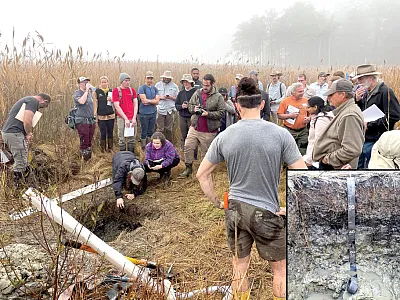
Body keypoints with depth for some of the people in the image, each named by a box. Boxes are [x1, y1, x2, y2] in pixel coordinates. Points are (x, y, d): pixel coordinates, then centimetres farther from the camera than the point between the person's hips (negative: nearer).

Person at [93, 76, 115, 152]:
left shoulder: (111, 91, 10)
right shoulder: (96, 92, 2)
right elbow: (95, 104, 2)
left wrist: (111, 100, -5)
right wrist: (95, 116, -3)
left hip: (111, 115, 3)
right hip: (101, 116, -2)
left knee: (110, 133, 6)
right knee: (103, 133, 0)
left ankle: (110, 149, 17)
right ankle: (103, 149, 11)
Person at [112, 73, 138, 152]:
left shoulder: (132, 90, 9)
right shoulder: (116, 91, -3)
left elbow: (135, 104, 7)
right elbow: (117, 106, -7)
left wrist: (134, 117, -4)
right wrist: (126, 119, -11)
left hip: (132, 118, 3)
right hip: (121, 118, -3)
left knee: (131, 139, 8)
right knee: (122, 140, 2)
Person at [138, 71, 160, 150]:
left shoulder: (155, 89, 9)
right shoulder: (142, 88, -7)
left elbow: (157, 101, -1)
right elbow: (144, 100, -18)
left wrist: (148, 101, -11)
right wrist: (153, 100, -6)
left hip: (153, 113, 5)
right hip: (144, 113, -5)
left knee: (151, 132, 13)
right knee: (144, 132, 2)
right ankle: (143, 149, 12)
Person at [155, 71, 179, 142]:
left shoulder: (174, 86, 9)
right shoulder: (158, 85, 8)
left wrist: (171, 97, -11)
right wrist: (160, 97, -11)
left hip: (170, 110, 1)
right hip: (160, 109, -1)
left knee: (169, 129, 8)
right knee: (160, 129, -1)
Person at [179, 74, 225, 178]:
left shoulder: (218, 97, -5)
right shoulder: (197, 93, 6)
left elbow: (221, 113, -9)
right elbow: (190, 105, 15)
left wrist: (208, 114, -21)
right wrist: (193, 109, -8)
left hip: (208, 131, -4)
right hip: (194, 128, 4)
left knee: (206, 152, 8)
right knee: (188, 147, 2)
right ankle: (188, 168, 18)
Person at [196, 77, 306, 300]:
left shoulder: (225, 136, -3)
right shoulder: (280, 134, -11)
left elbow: (202, 174, 3)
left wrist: (217, 202, 10)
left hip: (235, 209, 3)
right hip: (267, 212, -3)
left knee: (240, 265, 20)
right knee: (281, 267, 17)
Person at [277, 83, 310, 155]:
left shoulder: (306, 101, 6)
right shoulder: (285, 101, -3)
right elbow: (279, 115, -3)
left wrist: (308, 118, -4)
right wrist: (290, 115, -15)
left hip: (303, 131, 3)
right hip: (289, 131, -3)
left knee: (303, 151, 5)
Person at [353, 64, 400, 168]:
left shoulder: (386, 92, -13)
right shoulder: (366, 92, 12)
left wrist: (369, 124, -18)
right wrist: (357, 100, -1)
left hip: (375, 143, -8)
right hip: (362, 141, 8)